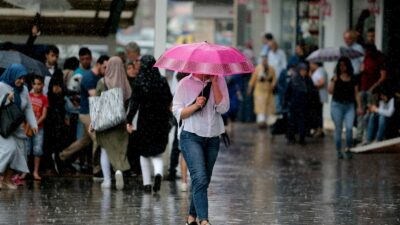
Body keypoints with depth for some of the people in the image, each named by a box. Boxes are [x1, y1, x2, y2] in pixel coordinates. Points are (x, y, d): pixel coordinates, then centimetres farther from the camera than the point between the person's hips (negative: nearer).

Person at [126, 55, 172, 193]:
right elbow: (169, 101, 3)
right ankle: (158, 173, -18)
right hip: (161, 121, 2)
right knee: (157, 152, 10)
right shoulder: (163, 81, -3)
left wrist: (129, 121, -9)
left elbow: (134, 103, -11)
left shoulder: (139, 82, -8)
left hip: (145, 120, -1)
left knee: (144, 153, 12)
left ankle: (147, 183, 9)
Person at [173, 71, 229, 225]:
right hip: (191, 137, -4)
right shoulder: (185, 83, -1)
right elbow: (177, 112, -2)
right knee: (200, 179, -18)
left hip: (212, 138, 4)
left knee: (203, 181, 11)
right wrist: (195, 105, -18)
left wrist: (214, 82, -11)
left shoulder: (219, 81, 4)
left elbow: (223, 108, -8)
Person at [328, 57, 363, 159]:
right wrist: (334, 80, -17)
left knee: (349, 128, -13)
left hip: (349, 106, 1)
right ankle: (338, 151, 11)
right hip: (337, 105, -1)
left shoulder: (353, 79, 8)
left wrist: (359, 106, 5)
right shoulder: (335, 78, 2)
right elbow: (330, 91, -6)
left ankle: (347, 149, 3)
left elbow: (356, 94, 11)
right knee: (338, 129, 1)